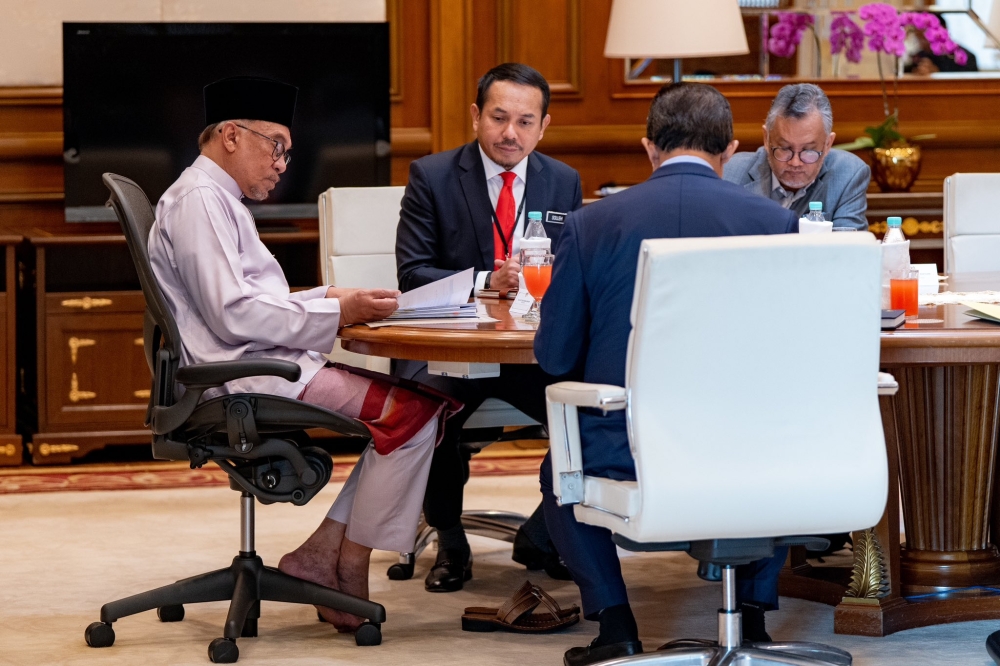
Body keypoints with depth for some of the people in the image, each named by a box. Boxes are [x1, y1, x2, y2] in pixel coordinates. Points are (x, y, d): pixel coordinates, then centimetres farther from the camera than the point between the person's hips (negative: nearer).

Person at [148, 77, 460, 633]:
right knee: (410, 412, -16)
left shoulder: (218, 200, 23)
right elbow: (233, 315, -19)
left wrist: (331, 298, 10)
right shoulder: (197, 200, -10)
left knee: (416, 403, 0)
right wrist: (336, 313, -14)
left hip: (265, 367, 11)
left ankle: (323, 552, -4)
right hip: (244, 376, -11)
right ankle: (348, 566, -6)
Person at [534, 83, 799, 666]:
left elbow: (554, 357, 3)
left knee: (560, 469, 34)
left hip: (626, 454, -1)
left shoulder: (591, 223, -4)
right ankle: (754, 612, 26)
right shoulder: (774, 222, -3)